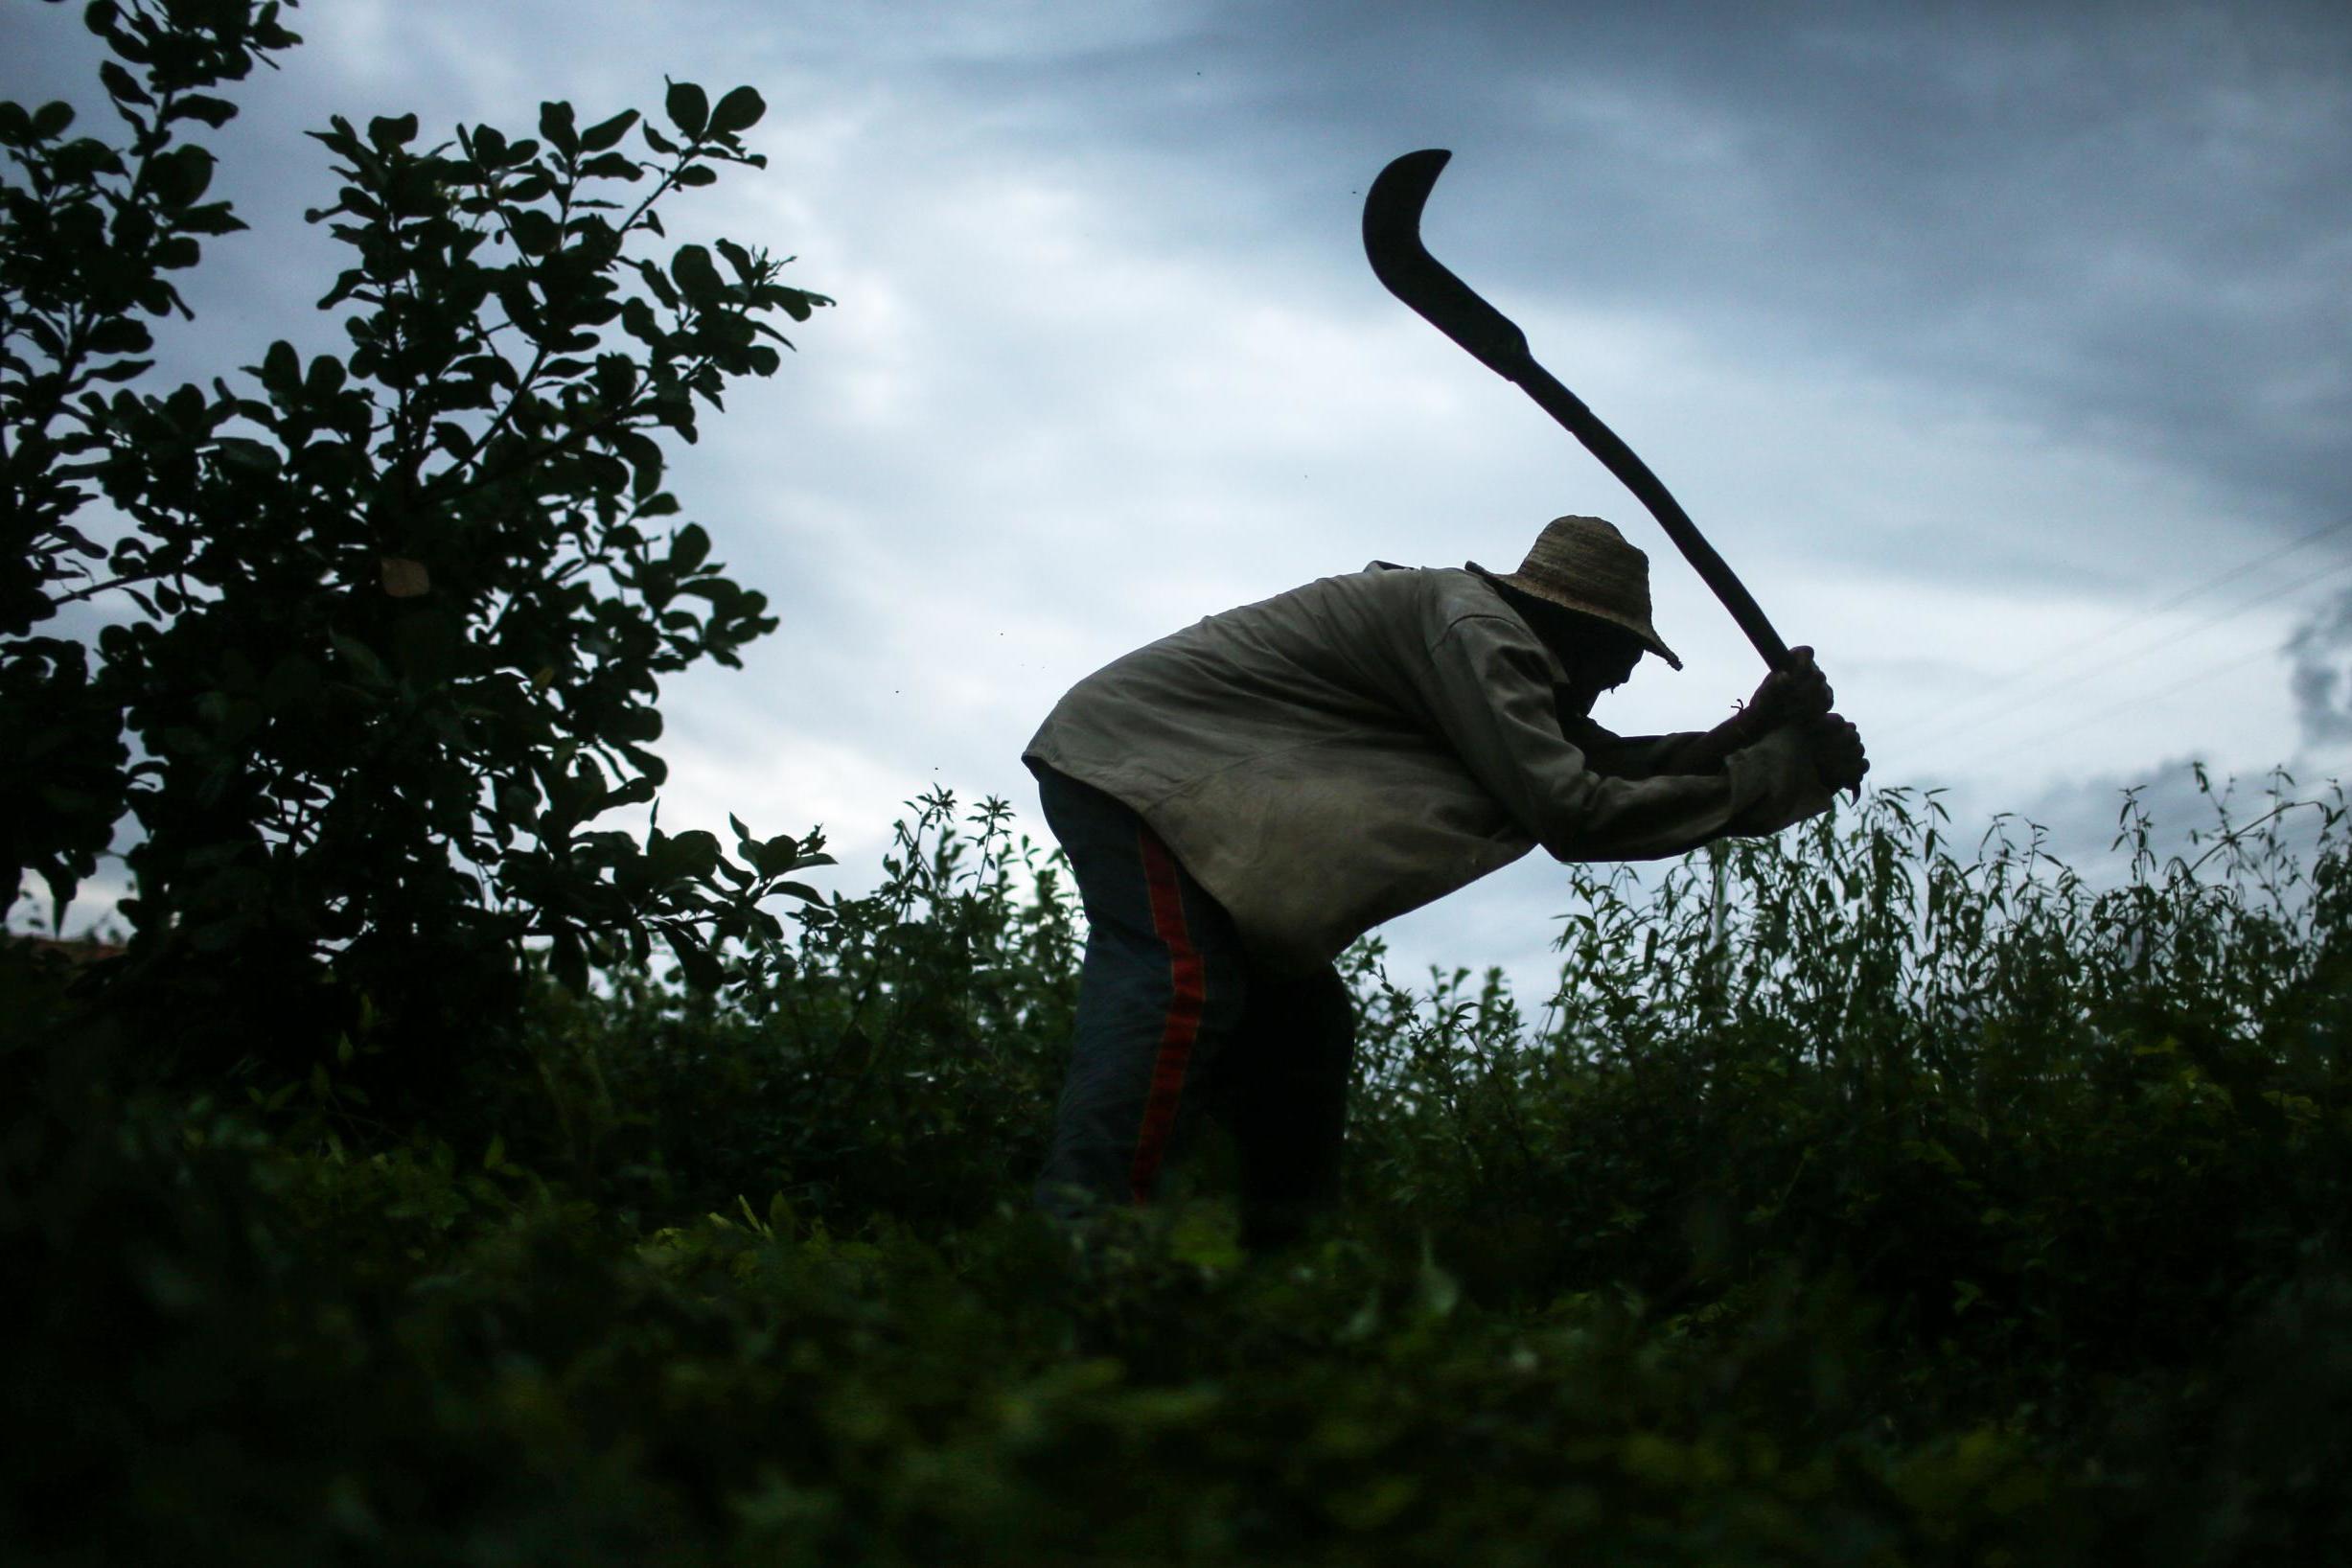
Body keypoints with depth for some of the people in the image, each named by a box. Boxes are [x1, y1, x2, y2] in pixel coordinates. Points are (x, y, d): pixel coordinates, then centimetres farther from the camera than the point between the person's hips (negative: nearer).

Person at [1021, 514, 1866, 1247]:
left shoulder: (1486, 636, 17)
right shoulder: (1470, 622, -16)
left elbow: (1611, 761, 16)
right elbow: (1572, 812, -23)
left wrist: (1754, 727, 3)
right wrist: (1780, 769, -16)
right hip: (1128, 750, -11)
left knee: (1297, 1012, 9)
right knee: (1181, 987, -26)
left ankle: (1287, 1258, 9)